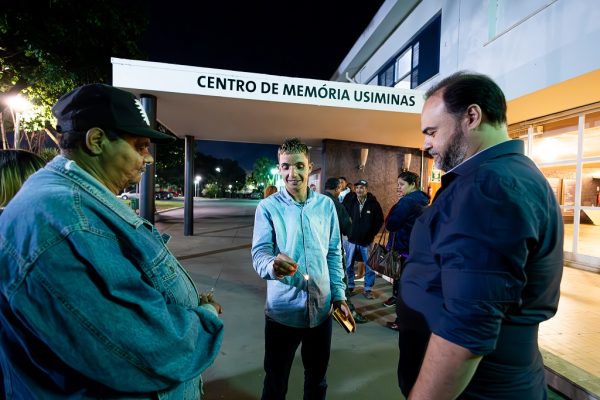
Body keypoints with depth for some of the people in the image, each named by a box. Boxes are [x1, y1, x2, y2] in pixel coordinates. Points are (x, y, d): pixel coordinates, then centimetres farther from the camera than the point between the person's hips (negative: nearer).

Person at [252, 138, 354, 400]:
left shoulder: (326, 205, 0)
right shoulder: (268, 207, -9)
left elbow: (334, 254, 5)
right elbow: (259, 252, -16)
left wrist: (339, 296, 4)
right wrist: (272, 266, -38)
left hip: (321, 307, 3)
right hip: (282, 309, -2)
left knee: (317, 378, 23)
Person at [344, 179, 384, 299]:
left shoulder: (373, 203, -6)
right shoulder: (350, 202, -4)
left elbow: (380, 220, 2)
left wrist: (372, 234, -2)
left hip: (367, 241, -1)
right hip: (352, 239, 1)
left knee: (369, 266, 6)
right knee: (348, 265, 8)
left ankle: (368, 289, 21)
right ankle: (349, 287, 25)